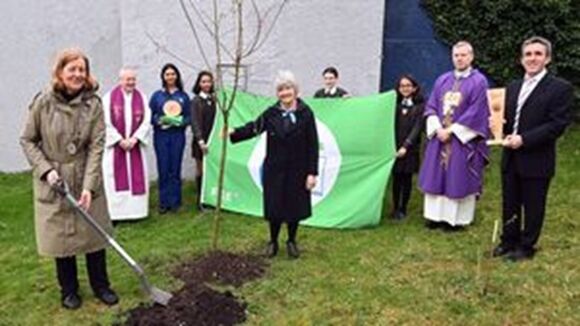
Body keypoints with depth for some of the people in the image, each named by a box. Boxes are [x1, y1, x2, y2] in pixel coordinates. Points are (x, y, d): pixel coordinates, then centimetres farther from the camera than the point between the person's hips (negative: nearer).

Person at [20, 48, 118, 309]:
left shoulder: (93, 103, -10)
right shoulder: (43, 102, -10)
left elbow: (96, 146, -13)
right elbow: (27, 140, -1)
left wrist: (89, 186, -19)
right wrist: (46, 169, -14)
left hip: (87, 181, 1)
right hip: (53, 182, 0)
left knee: (94, 233, 9)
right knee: (60, 235, 10)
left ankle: (101, 286, 26)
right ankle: (68, 290, 28)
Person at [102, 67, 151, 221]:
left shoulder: (142, 98, 6)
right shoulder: (109, 98, -1)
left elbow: (146, 121, 0)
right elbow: (106, 123, -6)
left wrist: (135, 139, -12)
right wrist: (120, 140, -13)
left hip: (136, 145, 3)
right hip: (115, 145, -2)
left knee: (137, 178, 2)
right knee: (116, 178, -2)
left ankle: (135, 210, 9)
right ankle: (115, 213, 3)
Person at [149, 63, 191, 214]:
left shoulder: (183, 96, 8)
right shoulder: (157, 96, 6)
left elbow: (189, 117, 6)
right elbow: (150, 116, 4)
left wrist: (180, 121, -13)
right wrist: (159, 120, -15)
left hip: (177, 135, 0)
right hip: (161, 135, 0)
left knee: (175, 169, 3)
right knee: (163, 169, 0)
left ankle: (175, 202, 13)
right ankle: (164, 202, 10)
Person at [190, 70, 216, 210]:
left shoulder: (214, 99, 8)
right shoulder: (196, 101, -3)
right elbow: (195, 123, -8)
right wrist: (201, 141, -15)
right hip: (201, 141, -3)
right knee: (201, 171, 4)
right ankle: (201, 200, 14)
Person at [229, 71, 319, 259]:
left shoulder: (305, 113, -6)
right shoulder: (271, 113, 1)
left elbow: (313, 145, -6)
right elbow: (254, 128, -7)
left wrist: (312, 173, -9)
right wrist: (234, 133, -26)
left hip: (297, 170, -1)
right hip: (274, 169, 1)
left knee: (295, 206, 9)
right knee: (274, 206, 8)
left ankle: (292, 241, 31)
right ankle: (273, 241, 28)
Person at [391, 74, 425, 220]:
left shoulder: (420, 106, -1)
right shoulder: (396, 104, 9)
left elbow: (417, 128, -8)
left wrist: (406, 146, -16)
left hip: (410, 148, -2)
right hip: (394, 147, 2)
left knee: (407, 178, 6)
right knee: (396, 178, 5)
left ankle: (403, 209, 16)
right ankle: (395, 208, 15)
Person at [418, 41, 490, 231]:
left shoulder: (478, 81, -6)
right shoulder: (442, 80, 10)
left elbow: (475, 113, -12)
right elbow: (431, 106, 7)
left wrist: (451, 131, -14)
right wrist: (437, 128, -9)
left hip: (463, 139, -5)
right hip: (439, 136, 5)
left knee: (460, 179, 1)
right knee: (436, 176, 7)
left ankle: (457, 219, 11)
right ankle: (437, 215, 17)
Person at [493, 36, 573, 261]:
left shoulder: (560, 88, -8)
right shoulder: (513, 87, 13)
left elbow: (557, 125, -15)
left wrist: (524, 139, -21)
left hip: (536, 160, -6)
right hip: (511, 158, 6)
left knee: (532, 207, 7)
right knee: (509, 204, 15)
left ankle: (526, 247, 22)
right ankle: (509, 241, 31)